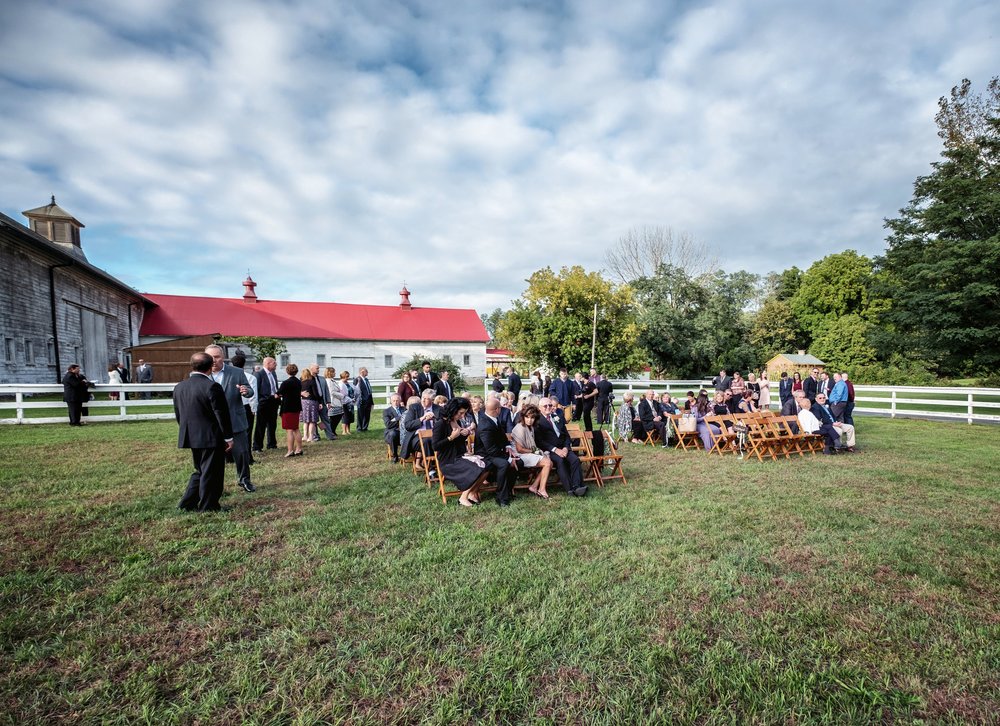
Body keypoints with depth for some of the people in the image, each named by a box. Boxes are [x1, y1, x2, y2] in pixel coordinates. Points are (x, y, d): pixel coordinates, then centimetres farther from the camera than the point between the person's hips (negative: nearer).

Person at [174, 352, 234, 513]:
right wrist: (228, 437, -7)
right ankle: (208, 506, 15)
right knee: (211, 473, 5)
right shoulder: (212, 387, -18)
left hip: (190, 437, 7)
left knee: (200, 471, 21)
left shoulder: (179, 387, 5)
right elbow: (222, 415, -15)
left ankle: (187, 504, 24)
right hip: (212, 437, -7)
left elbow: (178, 415, 13)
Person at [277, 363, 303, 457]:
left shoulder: (285, 383, -16)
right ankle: (299, 449, 18)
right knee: (296, 429, 14)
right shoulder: (299, 382, 5)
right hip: (296, 407, 7)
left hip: (288, 408, -7)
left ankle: (290, 451, -1)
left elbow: (279, 394, -9)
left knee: (289, 430, -2)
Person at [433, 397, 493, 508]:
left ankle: (472, 493, 1)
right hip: (449, 461, -8)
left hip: (461, 456, 8)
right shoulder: (441, 424, -13)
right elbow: (435, 446, -19)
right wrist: (451, 437, -19)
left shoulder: (457, 422, 10)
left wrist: (465, 433, 3)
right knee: (477, 470, -25)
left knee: (487, 466, -12)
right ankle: (463, 497, -8)